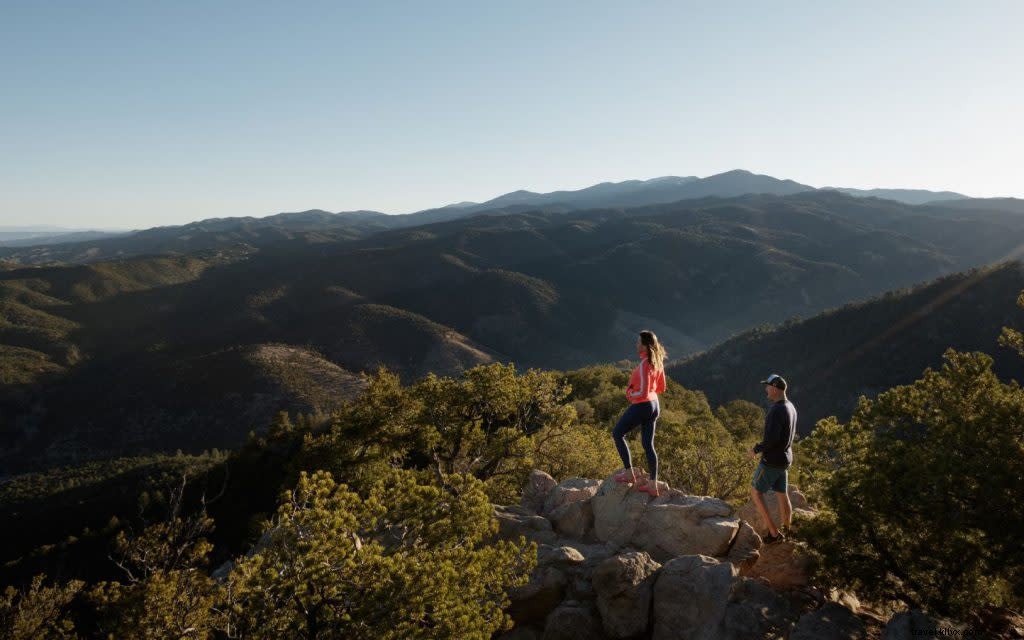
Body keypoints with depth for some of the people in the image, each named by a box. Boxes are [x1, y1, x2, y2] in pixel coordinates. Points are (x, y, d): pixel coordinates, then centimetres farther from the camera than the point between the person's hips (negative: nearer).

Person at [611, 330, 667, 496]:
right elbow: (661, 388, 14)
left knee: (617, 434, 11)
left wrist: (630, 395, -6)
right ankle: (653, 485, 13)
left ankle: (629, 473, 13)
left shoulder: (644, 365, -23)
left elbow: (643, 393, -23)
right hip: (654, 405, 8)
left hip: (641, 406, -8)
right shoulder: (658, 362, 4)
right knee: (648, 444, 12)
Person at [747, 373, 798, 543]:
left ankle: (774, 532, 3)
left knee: (756, 492, 4)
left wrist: (756, 449, -13)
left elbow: (771, 439, -28)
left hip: (772, 461, -9)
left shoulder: (776, 411, -24)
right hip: (785, 458, 9)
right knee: (782, 495, 16)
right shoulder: (790, 407, 7)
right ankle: (785, 532, 26)